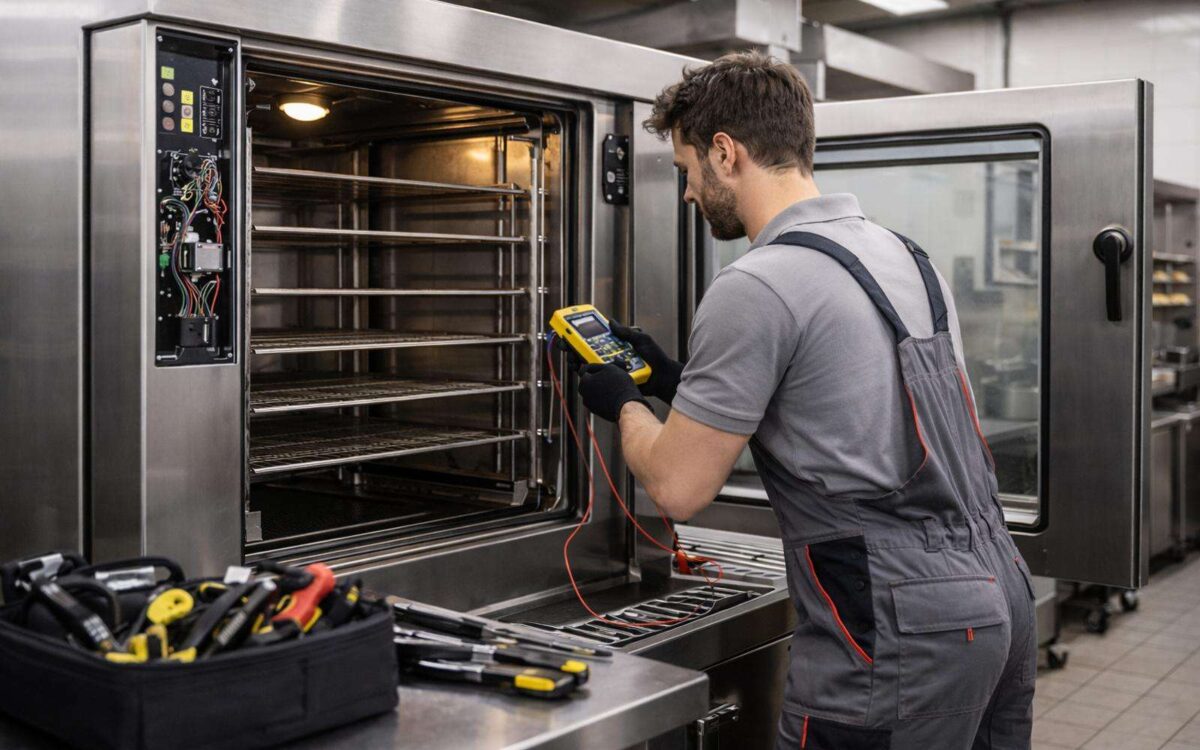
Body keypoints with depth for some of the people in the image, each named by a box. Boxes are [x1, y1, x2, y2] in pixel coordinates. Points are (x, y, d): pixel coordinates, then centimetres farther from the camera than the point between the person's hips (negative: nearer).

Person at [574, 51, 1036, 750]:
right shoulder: (906, 254, 12)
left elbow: (679, 489, -12)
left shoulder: (755, 287, -15)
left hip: (900, 633, -9)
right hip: (1001, 598, 9)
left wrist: (624, 403, 8)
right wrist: (677, 382, 22)